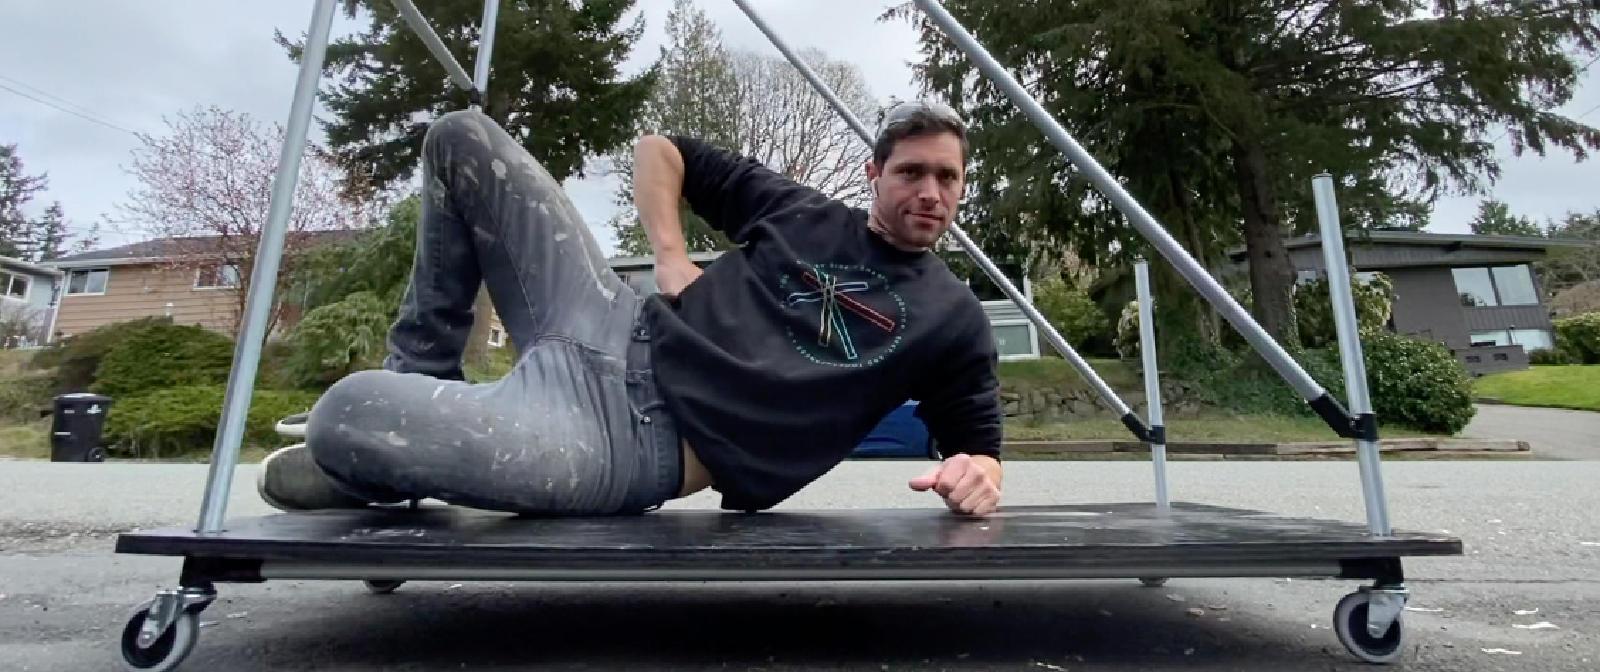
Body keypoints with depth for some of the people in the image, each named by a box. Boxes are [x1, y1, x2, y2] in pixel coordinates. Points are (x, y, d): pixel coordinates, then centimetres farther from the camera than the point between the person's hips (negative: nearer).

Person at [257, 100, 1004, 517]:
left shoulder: (953, 320, 4)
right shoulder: (795, 208, 11)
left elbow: (976, 451, 8)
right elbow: (660, 148, 19)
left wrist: (976, 475, -17)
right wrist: (670, 256, 2)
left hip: (637, 445, -5)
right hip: (609, 334, 5)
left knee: (344, 416, -26)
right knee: (462, 138, 5)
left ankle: (389, 458, 14)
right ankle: (420, 388, 12)